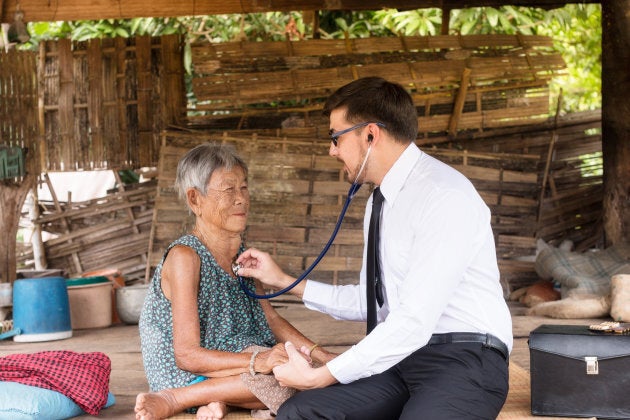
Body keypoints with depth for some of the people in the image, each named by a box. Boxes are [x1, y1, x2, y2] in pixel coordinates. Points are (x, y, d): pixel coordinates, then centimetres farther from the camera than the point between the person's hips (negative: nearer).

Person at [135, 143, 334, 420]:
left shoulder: (239, 254, 14)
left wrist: (321, 355, 2)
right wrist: (257, 362, -32)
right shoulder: (184, 257, -14)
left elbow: (272, 320, 17)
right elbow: (187, 356, -20)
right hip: (186, 376, -8)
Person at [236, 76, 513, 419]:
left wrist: (320, 376, -16)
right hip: (403, 353, 8)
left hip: (464, 357, -8)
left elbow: (415, 320, -21)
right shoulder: (381, 201, 14)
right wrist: (284, 282, 20)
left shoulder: (445, 197, -16)